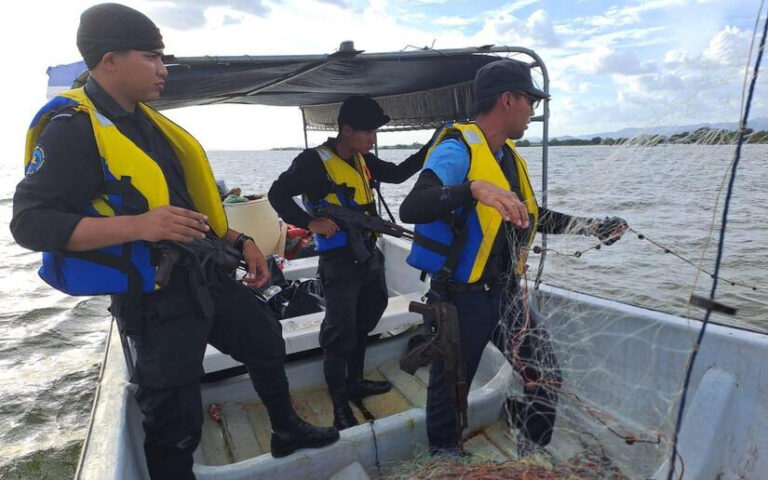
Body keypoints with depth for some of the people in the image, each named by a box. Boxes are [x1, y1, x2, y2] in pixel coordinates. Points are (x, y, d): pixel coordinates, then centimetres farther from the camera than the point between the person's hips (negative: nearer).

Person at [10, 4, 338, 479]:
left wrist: (239, 240, 9)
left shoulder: (148, 120, 13)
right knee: (176, 425, 4)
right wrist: (139, 227, -32)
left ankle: (287, 430, 44)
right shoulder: (72, 128, -14)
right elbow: (31, 222, -20)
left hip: (209, 277, 9)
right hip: (156, 301, -9)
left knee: (268, 342, 21)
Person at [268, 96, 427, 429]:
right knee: (340, 333, -3)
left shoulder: (362, 159, 7)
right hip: (339, 261, -8)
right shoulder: (314, 161, -15)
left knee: (362, 324, 20)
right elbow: (278, 194, -13)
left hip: (369, 255, 9)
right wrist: (311, 223, -22)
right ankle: (340, 405, 13)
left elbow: (398, 174, 15)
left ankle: (355, 383, 38)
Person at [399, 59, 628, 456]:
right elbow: (410, 210, -32)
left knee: (546, 378, 14)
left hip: (504, 292, 8)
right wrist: (475, 189, -46)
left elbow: (530, 216, 22)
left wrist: (590, 226, 23)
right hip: (461, 298, -8)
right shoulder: (457, 149, -17)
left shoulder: (509, 155, 10)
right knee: (450, 389, 9)